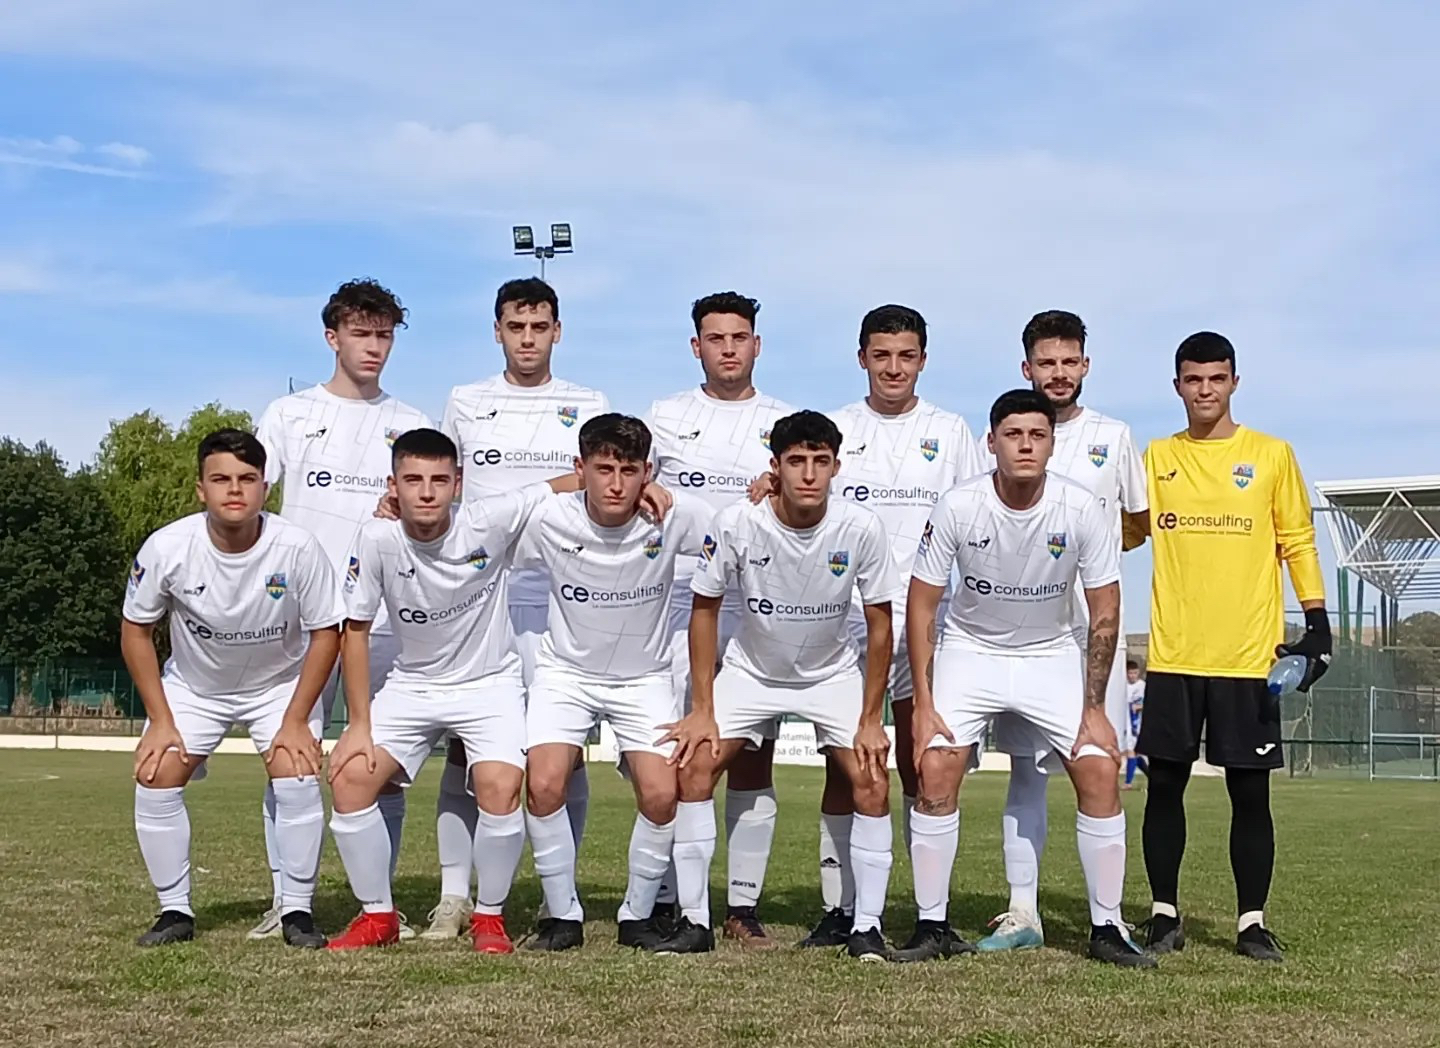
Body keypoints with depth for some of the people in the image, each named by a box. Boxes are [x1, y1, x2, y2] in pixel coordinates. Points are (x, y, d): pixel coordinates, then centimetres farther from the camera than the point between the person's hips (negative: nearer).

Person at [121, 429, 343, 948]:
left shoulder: (297, 548, -28)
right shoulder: (167, 548, -26)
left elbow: (325, 632, -15)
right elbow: (136, 631, -10)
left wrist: (296, 721, -16)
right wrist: (160, 721, -11)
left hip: (280, 682, -1)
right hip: (193, 685, 2)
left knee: (298, 781, -18)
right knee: (155, 781, -10)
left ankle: (297, 911, -2)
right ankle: (175, 910, 7)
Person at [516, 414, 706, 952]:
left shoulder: (675, 516, -19)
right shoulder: (547, 519, -19)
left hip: (645, 676, 0)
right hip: (565, 670, 0)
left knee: (662, 794, -16)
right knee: (543, 784, -20)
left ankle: (638, 916, 8)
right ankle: (562, 915, 0)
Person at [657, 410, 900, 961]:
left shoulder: (861, 528, -23)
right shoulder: (736, 523, -24)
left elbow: (879, 625, -11)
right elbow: (704, 610, -10)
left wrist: (870, 719, -11)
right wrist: (703, 710, -11)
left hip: (833, 673, 0)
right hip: (751, 669, 0)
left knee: (871, 778, -15)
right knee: (694, 764, -14)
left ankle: (867, 926, -2)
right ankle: (694, 921, -4)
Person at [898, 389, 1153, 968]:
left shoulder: (1082, 510, -19)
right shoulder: (958, 506, -20)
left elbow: (1104, 612, -9)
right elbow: (922, 603, -11)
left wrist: (1094, 708, -11)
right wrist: (924, 703, -15)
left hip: (1052, 655, 1)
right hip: (970, 650, 0)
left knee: (1100, 772, -11)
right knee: (935, 773, -15)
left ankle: (1107, 929, 3)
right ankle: (932, 927, -2)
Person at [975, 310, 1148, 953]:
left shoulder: (1113, 437, 9)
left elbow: (1137, 526, 17)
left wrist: (1086, 552, 1)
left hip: (1093, 628, 0)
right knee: (1026, 771, 4)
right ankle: (1022, 912, 8)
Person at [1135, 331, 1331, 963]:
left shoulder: (1271, 455, 4)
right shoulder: (1157, 458, 10)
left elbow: (1298, 543, 6)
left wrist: (1318, 624, -1)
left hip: (1248, 657, -2)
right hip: (1172, 656, 2)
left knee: (1250, 791, 2)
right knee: (1164, 785, 4)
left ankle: (1252, 922, 10)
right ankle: (1165, 914, 15)